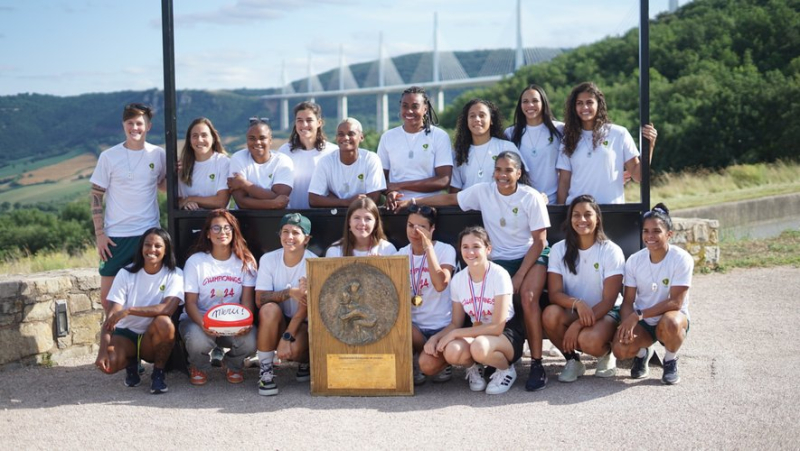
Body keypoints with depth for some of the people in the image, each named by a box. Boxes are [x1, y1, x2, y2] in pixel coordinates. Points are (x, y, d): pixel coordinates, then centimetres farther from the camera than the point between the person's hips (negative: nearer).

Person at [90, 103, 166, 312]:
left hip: (149, 233, 1)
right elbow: (96, 196, 2)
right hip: (115, 236, -1)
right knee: (107, 296, 2)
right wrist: (99, 234, -4)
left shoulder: (158, 155, 3)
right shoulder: (109, 157, -2)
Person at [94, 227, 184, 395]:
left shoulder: (174, 275, -9)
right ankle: (131, 363, 8)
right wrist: (102, 351, -28)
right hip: (126, 333, 1)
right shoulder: (126, 274, -7)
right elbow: (111, 316, -14)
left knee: (164, 322, -36)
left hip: (154, 338, -1)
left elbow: (168, 308, -27)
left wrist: (129, 310, -34)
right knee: (109, 363, -31)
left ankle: (158, 373, -11)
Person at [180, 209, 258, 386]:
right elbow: (190, 302, -8)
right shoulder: (196, 261, -5)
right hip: (199, 319, -2)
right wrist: (203, 324, -29)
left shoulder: (245, 261, 1)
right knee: (198, 342, -36)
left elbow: (247, 300, -2)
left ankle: (233, 365, 10)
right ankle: (199, 367, 5)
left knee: (249, 342, -30)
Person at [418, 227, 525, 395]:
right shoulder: (458, 279, -3)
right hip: (475, 333, 4)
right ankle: (473, 367, 9)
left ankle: (506, 370, -6)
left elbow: (497, 327, -21)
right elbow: (456, 323, 5)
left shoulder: (499, 275, -18)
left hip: (506, 333, -4)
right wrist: (436, 337, -16)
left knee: (479, 346, -41)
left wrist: (455, 334, -22)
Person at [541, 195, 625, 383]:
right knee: (550, 314, -32)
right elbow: (554, 293, -9)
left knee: (590, 341, -36)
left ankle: (606, 353, 3)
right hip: (571, 311, 3)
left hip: (605, 312, -3)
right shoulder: (559, 250, -2)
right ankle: (572, 359, -5)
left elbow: (608, 300, -14)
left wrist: (578, 324, -26)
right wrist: (577, 303, -32)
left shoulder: (611, 251, -9)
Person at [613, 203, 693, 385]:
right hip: (642, 322, 3)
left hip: (672, 318, -3)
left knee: (669, 322, -39)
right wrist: (628, 323, -25)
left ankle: (670, 361, -5)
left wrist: (638, 315, -27)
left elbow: (675, 302, -21)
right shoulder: (634, 261, -4)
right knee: (620, 349, -26)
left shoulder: (681, 259, -16)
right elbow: (628, 301, -3)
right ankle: (642, 353, 13)